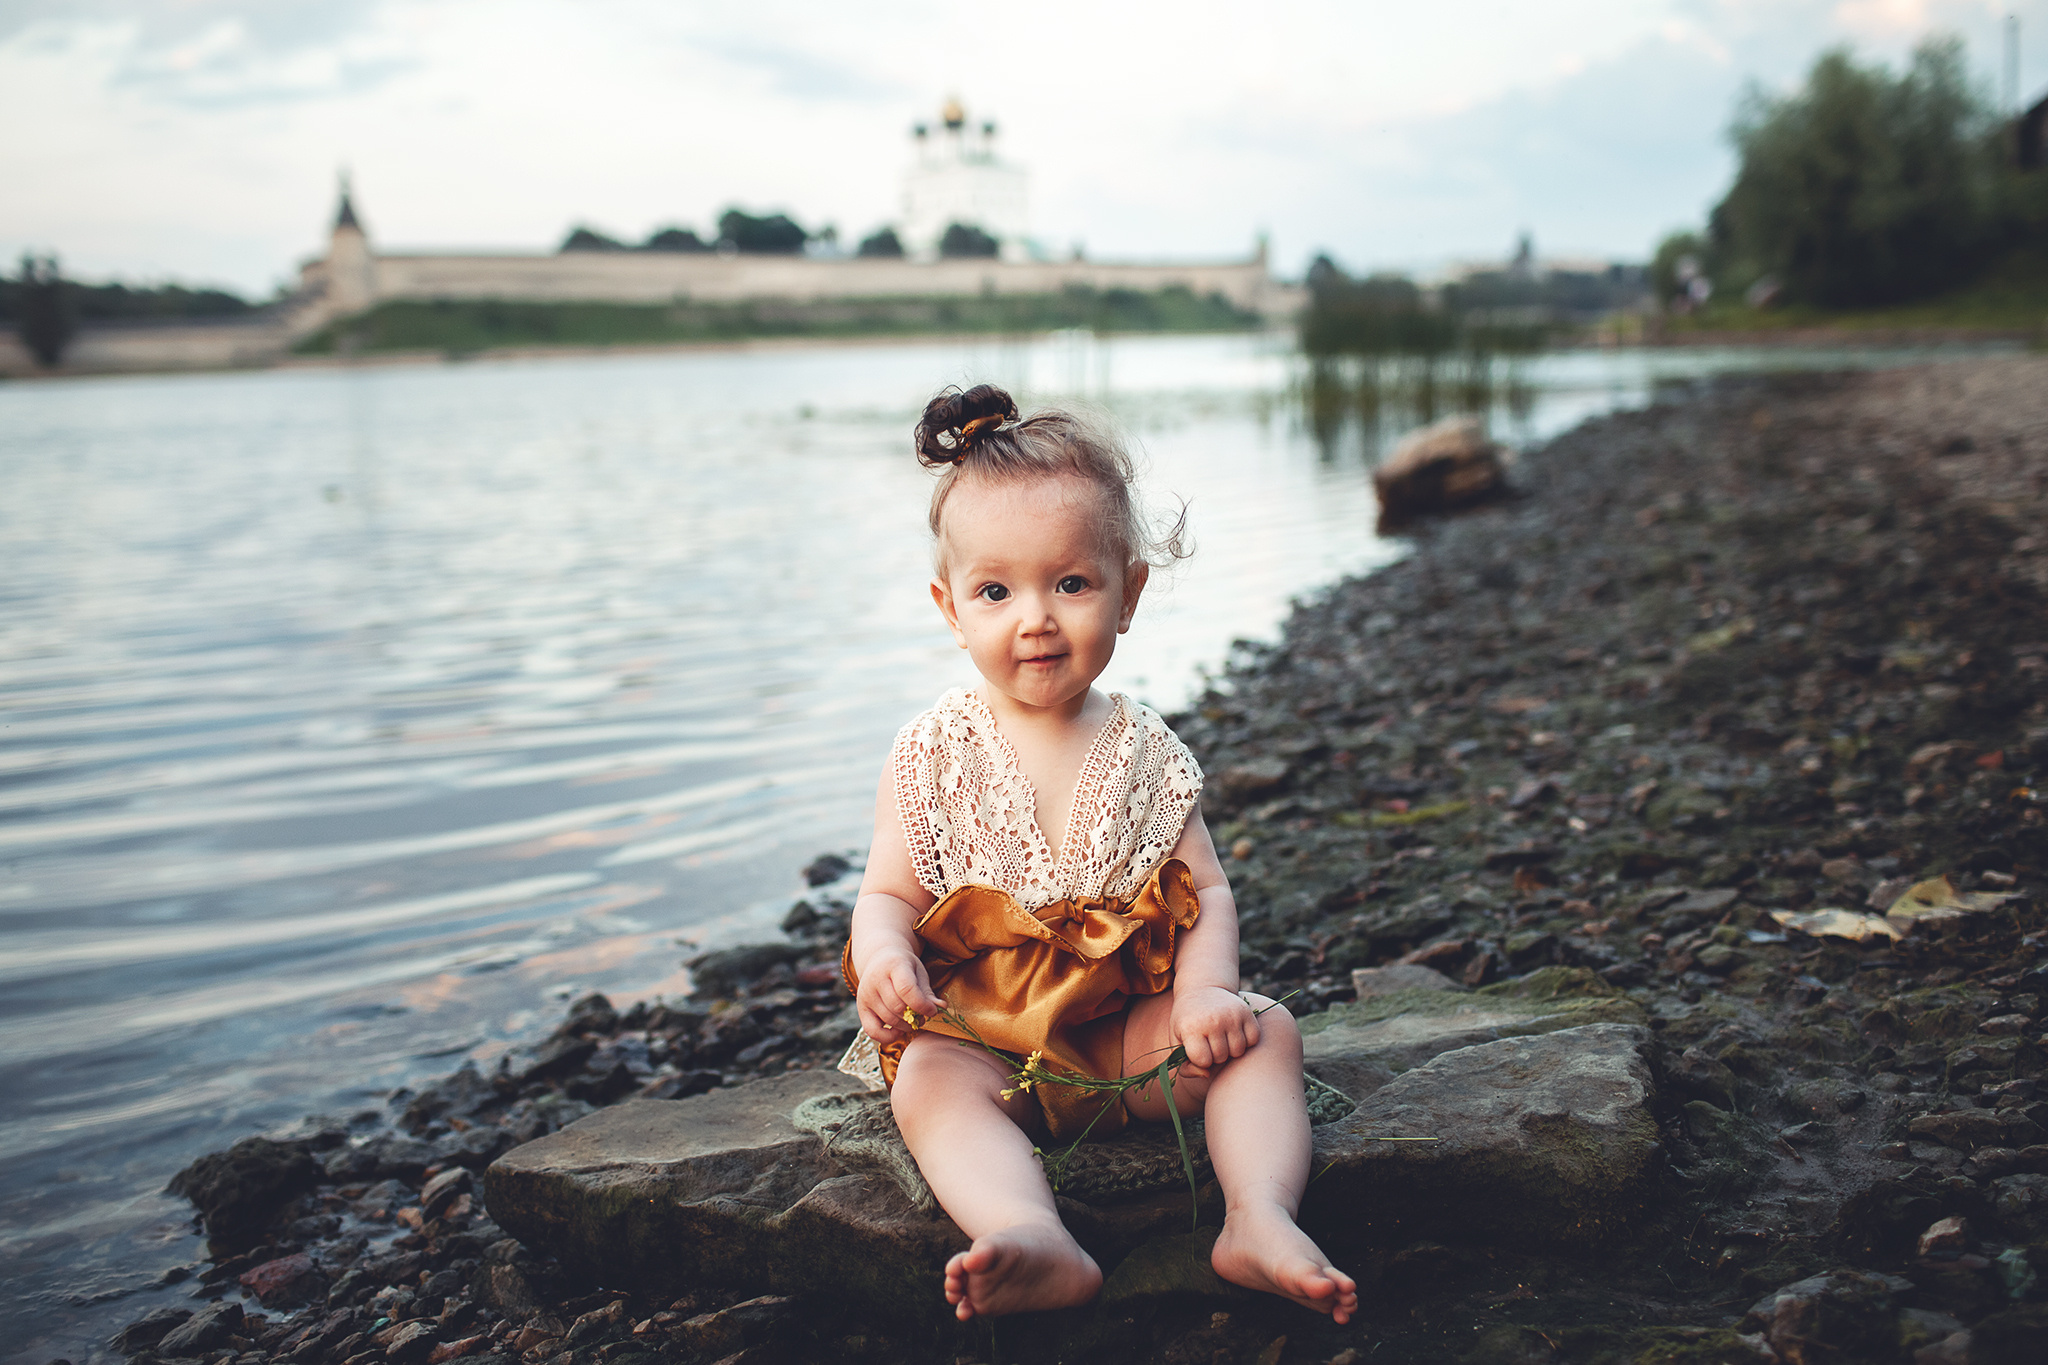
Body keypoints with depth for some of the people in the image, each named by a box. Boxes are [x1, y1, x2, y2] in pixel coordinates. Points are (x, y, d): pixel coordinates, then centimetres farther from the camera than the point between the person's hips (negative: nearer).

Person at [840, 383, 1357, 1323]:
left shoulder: (1145, 753, 5)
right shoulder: (935, 754, 0)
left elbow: (1207, 895, 2)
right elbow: (889, 893, -1)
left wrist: (1206, 991, -18)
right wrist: (882, 950, -26)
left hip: (1131, 1031, 2)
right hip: (981, 1036, -2)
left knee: (1263, 1031, -18)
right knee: (927, 1079, -32)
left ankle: (1260, 1221, -32)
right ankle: (1038, 1245, -52)